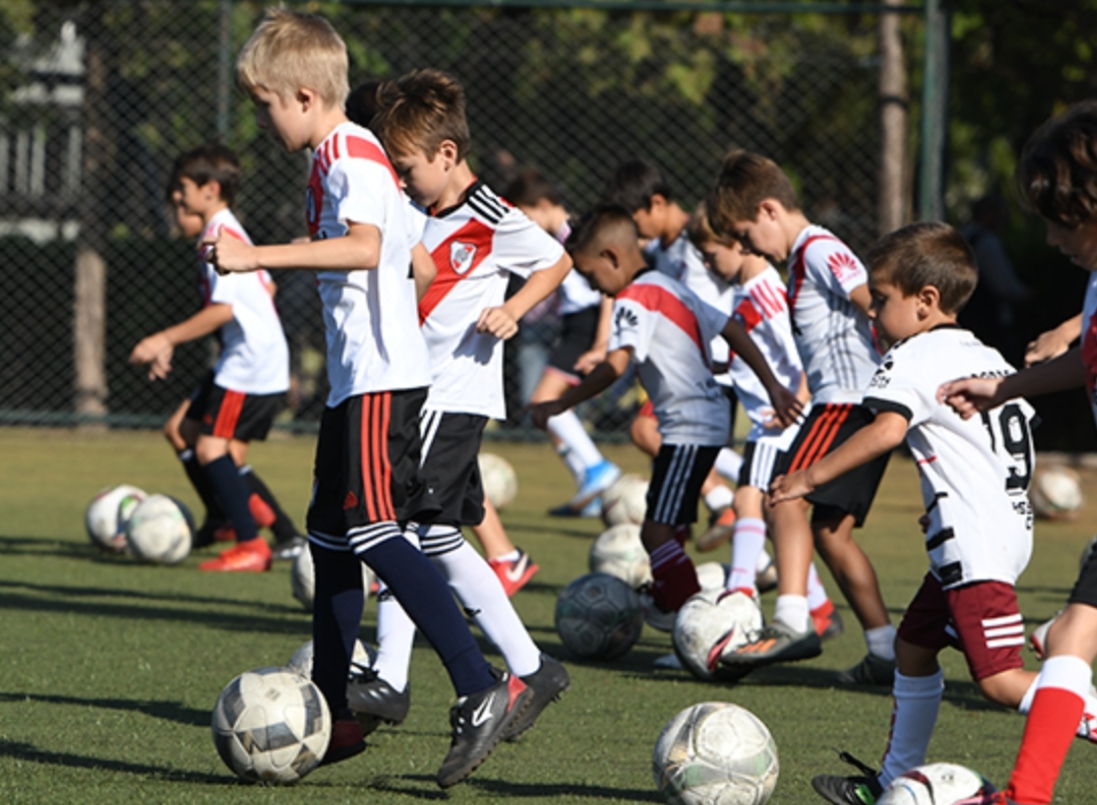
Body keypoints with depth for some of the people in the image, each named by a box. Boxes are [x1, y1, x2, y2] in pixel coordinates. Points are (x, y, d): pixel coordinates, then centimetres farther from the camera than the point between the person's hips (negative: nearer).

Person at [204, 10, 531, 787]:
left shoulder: (352, 154, -13)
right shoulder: (335, 158, 19)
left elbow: (365, 247, -30)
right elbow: (411, 253, 29)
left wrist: (257, 256, -32)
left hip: (381, 380, -11)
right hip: (356, 375, 11)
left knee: (375, 534, -18)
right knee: (331, 538, 12)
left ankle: (483, 689, -24)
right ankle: (332, 717, 18)